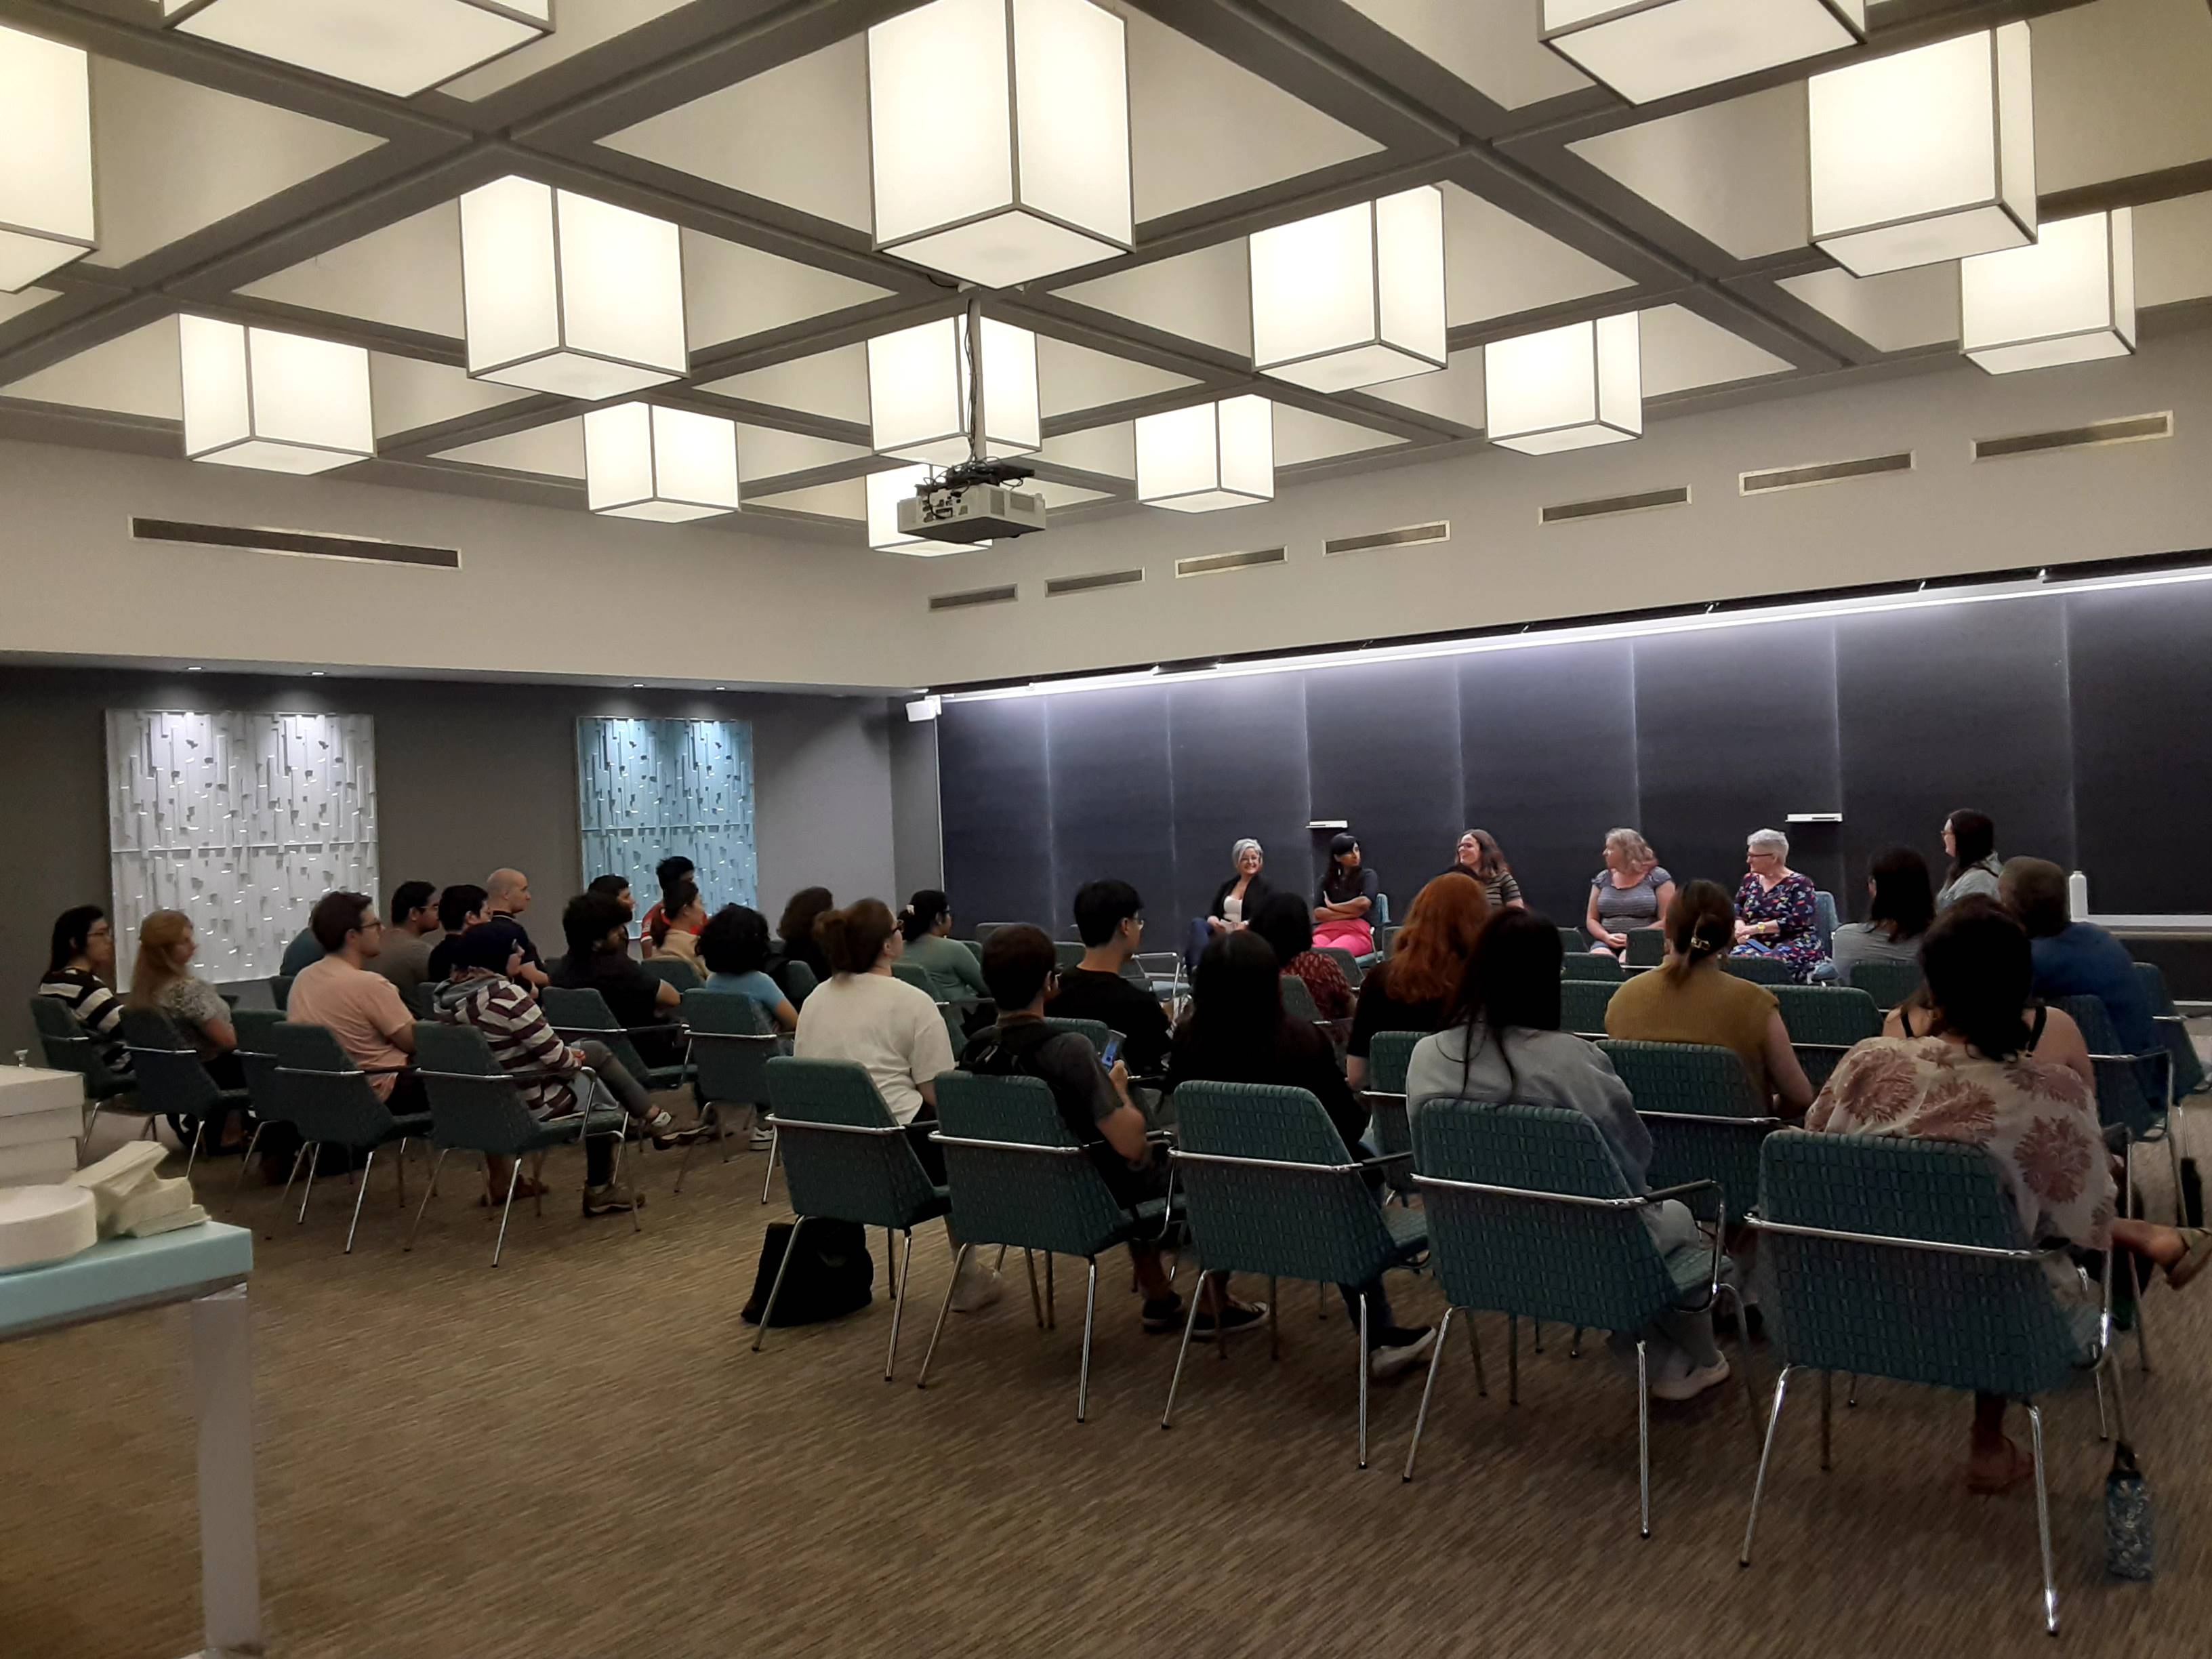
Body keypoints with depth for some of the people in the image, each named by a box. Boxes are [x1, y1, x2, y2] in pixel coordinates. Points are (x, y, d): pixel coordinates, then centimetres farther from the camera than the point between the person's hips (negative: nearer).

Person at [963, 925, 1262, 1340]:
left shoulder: (975, 1049, -9)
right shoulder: (1067, 1049, -30)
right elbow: (1132, 1144, -30)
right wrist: (1120, 1089, -11)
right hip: (1094, 1198, -7)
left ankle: (1158, 1298, 40)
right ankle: (1213, 1307, 26)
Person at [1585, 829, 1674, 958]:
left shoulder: (1658, 877, 2)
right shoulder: (1602, 879, 15)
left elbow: (1666, 921, -4)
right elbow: (1591, 919, 14)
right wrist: (1606, 937, -7)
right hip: (1608, 943, 3)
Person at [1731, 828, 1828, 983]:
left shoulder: (1800, 884, 1)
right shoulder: (1750, 880, 18)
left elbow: (1797, 920, -12)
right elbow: (1735, 912, 18)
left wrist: (1758, 928, -18)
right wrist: (1740, 927, -7)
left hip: (1795, 944, -4)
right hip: (1757, 945, 4)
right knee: (1738, 958, -34)